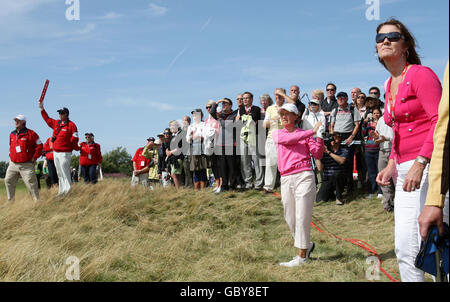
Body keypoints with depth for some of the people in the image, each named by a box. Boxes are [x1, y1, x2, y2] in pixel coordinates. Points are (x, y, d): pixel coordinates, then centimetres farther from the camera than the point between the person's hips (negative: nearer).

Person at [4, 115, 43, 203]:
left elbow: (39, 145, -4)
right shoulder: (12, 134, 12)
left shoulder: (30, 133, -6)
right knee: (8, 181, 8)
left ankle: (37, 201, 1)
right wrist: (11, 156, 14)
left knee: (31, 184, -7)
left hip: (26, 165, -6)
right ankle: (10, 201, 22)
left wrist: (34, 157, -8)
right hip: (13, 164, 6)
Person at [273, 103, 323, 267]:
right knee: (290, 219, 10)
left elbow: (318, 154, 0)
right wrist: (312, 131, -15)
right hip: (286, 180, 3)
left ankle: (301, 256, 2)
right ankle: (307, 245, 33)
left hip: (304, 177, -3)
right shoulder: (277, 134, 12)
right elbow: (288, 139, -10)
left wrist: (320, 135, -13)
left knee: (302, 218, -5)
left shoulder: (305, 134, 9)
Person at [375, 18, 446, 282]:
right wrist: (392, 166, 15)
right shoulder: (390, 86, 18)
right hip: (406, 172, 9)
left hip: (427, 167, -9)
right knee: (404, 249, 9)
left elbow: (440, 121, -17)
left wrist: (420, 163, -25)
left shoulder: (420, 74, -6)